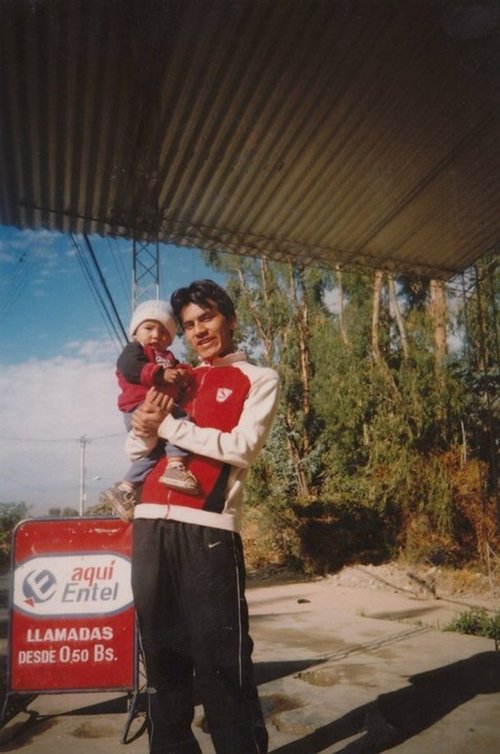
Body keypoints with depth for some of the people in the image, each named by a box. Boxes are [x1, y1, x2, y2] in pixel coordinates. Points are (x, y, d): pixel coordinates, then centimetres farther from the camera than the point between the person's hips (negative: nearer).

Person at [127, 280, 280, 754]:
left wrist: (169, 426, -7)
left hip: (207, 527, -5)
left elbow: (242, 447, -9)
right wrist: (145, 426, -4)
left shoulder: (259, 380, 7)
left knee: (220, 659, -2)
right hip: (151, 523, 5)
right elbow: (136, 450, 19)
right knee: (161, 651, 14)